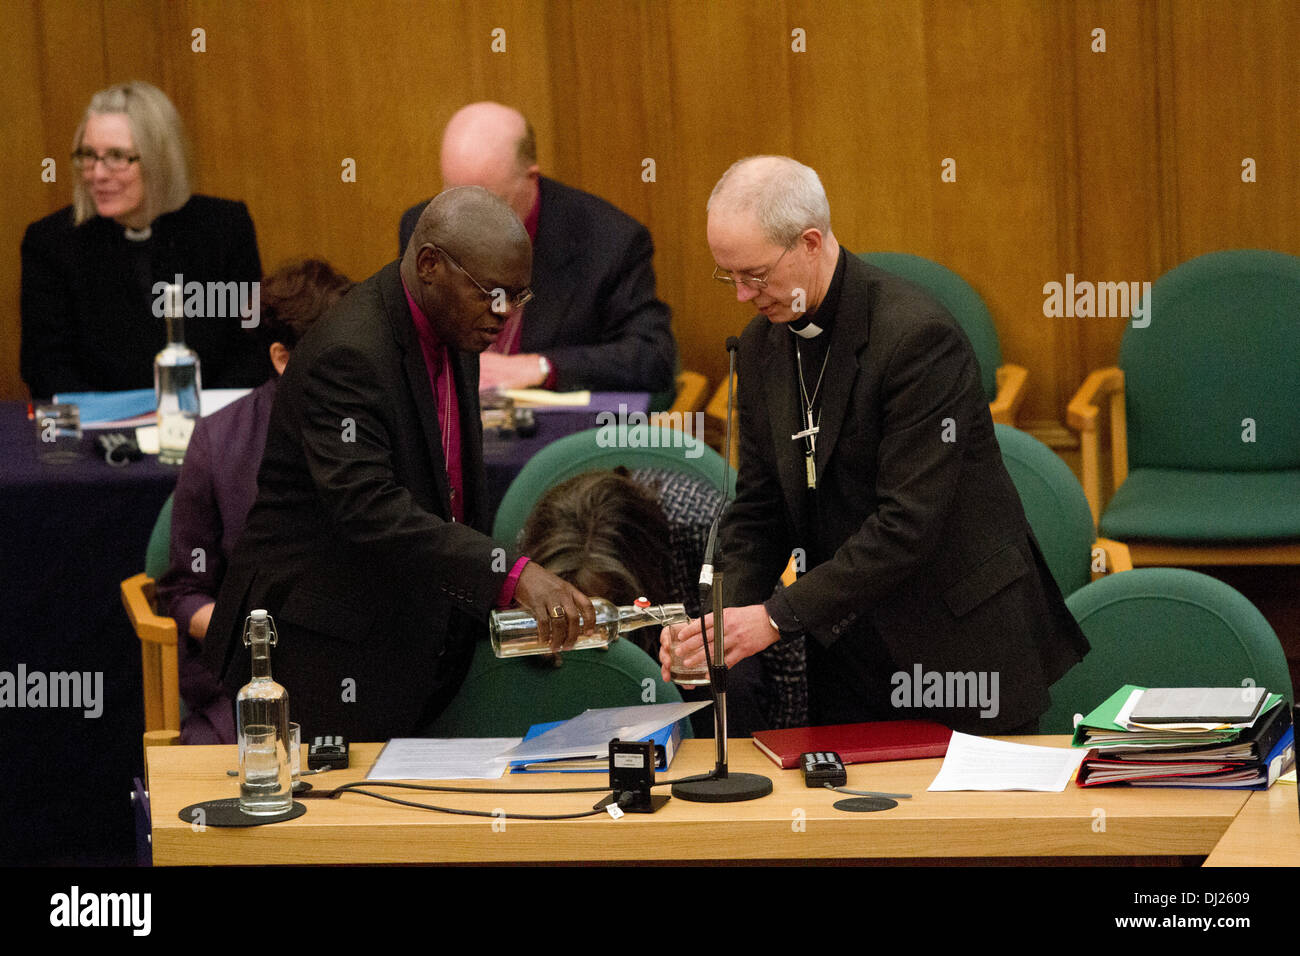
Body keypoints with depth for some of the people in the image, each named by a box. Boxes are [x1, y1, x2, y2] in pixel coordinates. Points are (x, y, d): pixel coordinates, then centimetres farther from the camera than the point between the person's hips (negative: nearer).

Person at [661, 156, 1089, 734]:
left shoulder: (919, 337, -20)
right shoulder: (763, 344, 5)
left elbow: (909, 523, -25)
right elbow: (759, 508, 9)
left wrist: (779, 616, -25)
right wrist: (725, 614, -10)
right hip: (846, 657, 6)